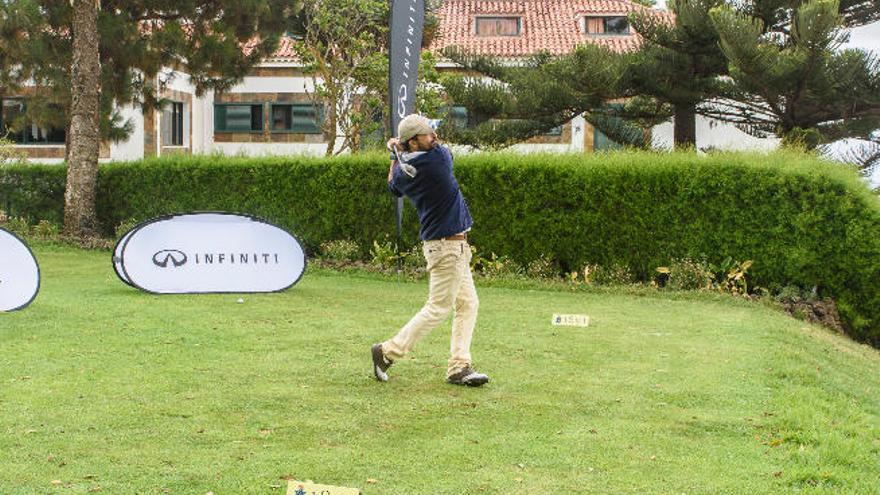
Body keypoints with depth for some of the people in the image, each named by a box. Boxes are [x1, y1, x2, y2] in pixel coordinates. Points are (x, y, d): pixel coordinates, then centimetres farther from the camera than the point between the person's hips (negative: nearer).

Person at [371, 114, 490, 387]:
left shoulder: (402, 171, 2)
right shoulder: (439, 157, -19)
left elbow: (394, 188, 25)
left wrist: (398, 153, 24)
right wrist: (403, 148, 12)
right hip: (446, 245, -9)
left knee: (468, 303, 12)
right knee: (438, 308, -2)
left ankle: (459, 367, 10)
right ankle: (388, 352, 3)